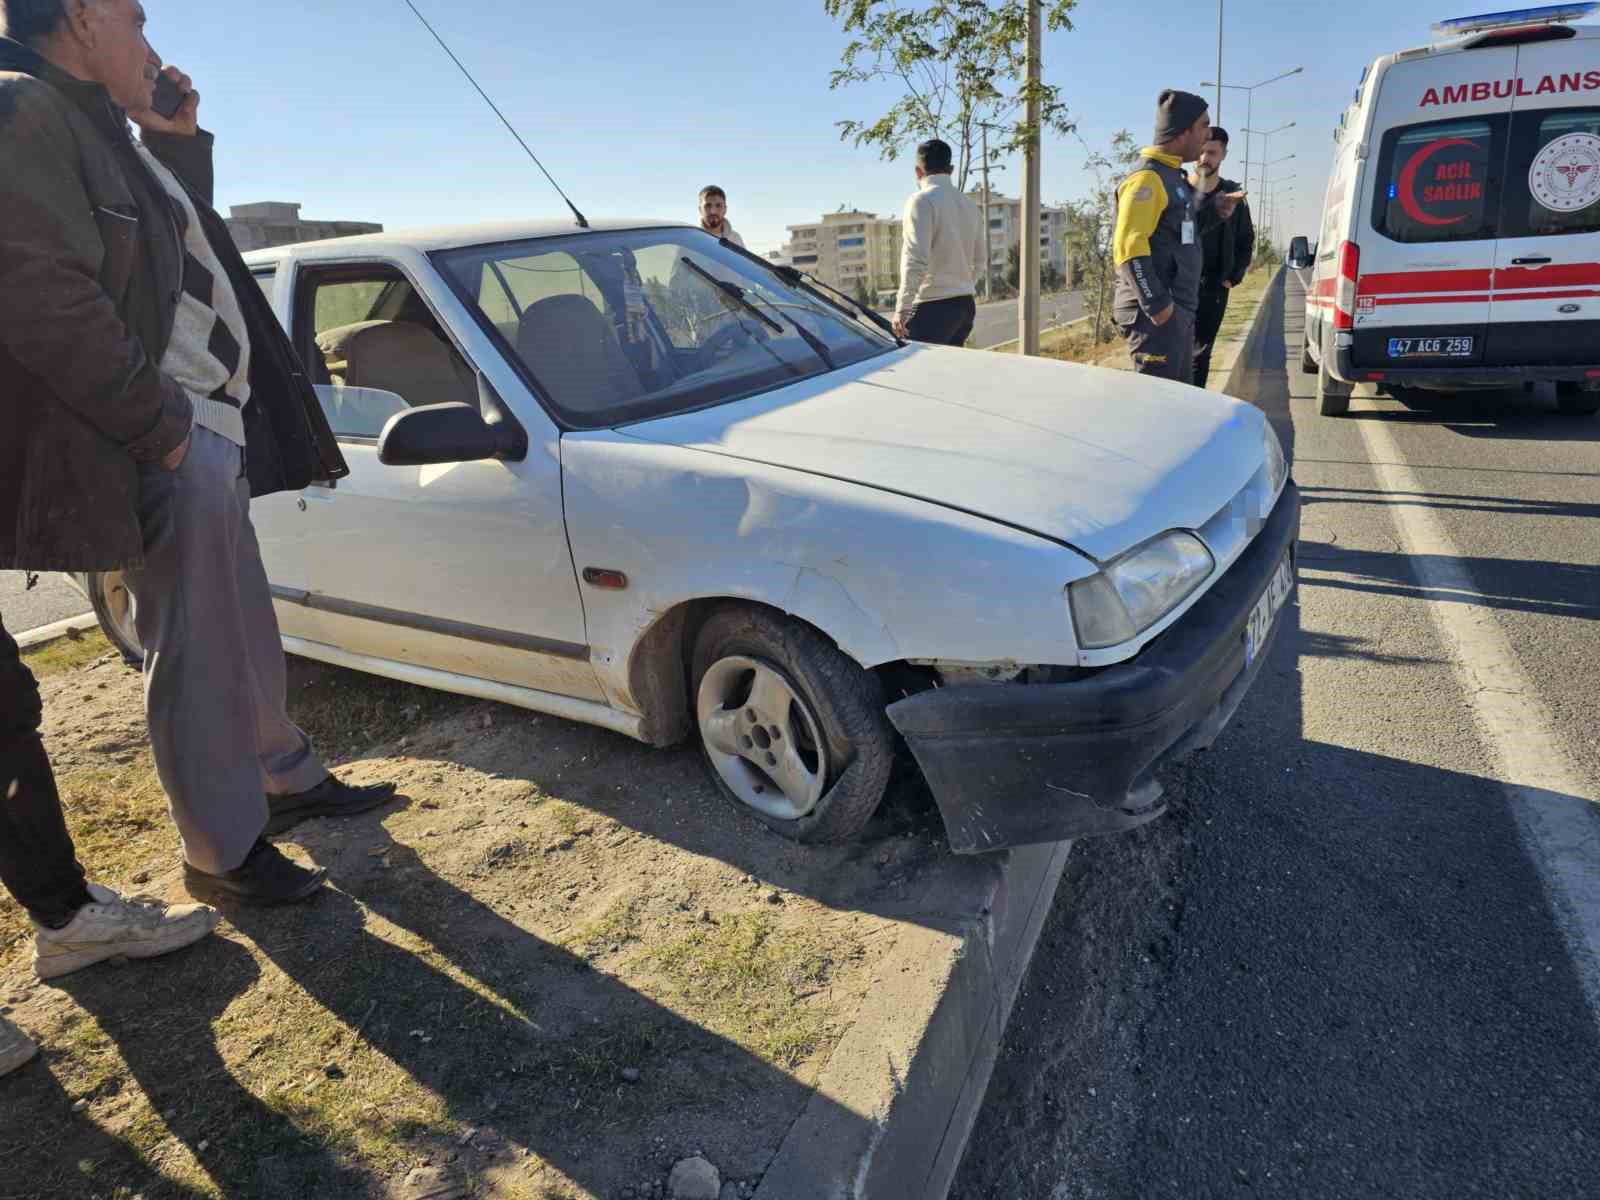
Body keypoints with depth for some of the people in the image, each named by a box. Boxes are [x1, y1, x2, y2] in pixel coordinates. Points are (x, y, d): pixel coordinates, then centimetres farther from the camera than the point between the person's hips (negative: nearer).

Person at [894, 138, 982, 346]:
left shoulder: (922, 200, -10)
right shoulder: (968, 203, 14)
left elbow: (916, 259, -20)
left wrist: (902, 307, -21)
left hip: (933, 306, -8)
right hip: (966, 304, 8)